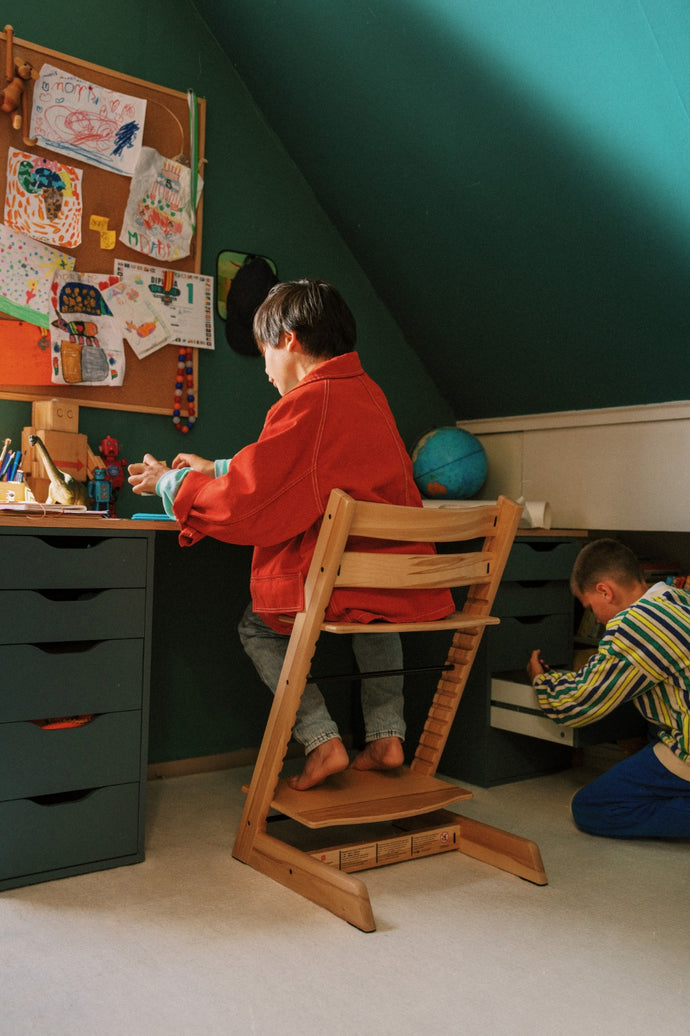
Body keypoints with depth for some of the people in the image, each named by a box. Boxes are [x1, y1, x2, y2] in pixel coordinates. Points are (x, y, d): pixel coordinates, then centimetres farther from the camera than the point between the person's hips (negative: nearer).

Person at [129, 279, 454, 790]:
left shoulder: (304, 404, -12)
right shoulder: (369, 392, 13)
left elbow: (242, 507, -10)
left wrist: (169, 482, 9)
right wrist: (216, 470, 35)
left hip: (338, 585, -7)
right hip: (411, 591, 7)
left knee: (257, 625, 21)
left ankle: (321, 739, 8)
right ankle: (386, 734, 28)